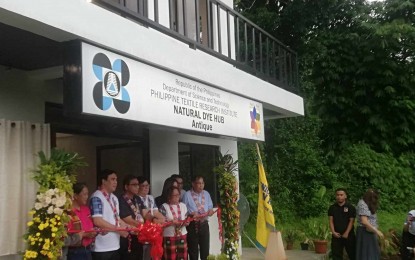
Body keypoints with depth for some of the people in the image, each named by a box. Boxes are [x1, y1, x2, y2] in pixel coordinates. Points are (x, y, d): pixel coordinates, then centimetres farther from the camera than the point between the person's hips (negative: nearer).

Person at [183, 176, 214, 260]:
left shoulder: (206, 194, 10)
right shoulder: (187, 194, -6)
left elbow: (210, 207, 13)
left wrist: (210, 211, -8)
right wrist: (190, 213, -23)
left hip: (204, 224, 4)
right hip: (192, 225, -4)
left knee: (205, 249, 9)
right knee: (193, 251, 7)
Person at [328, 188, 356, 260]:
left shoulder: (351, 207, 0)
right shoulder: (332, 208, 7)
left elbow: (351, 221, -5)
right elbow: (331, 220, 4)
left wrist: (346, 233, -13)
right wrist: (333, 232, -9)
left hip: (348, 235, -2)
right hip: (336, 235, 2)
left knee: (352, 254, 2)